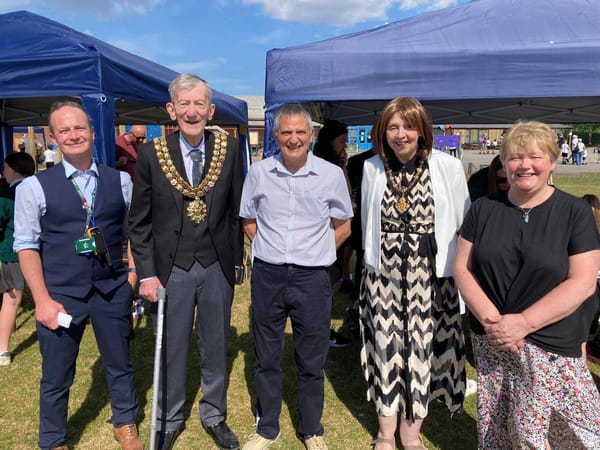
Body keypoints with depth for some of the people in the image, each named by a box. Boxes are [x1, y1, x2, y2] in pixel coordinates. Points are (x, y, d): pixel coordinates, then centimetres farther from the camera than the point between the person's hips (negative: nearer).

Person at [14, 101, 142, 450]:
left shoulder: (120, 181, 1)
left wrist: (133, 275, 1)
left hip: (113, 290, 2)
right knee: (56, 375, 12)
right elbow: (27, 245, -5)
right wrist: (43, 299, -10)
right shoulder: (34, 187, -5)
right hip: (60, 294, -2)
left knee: (120, 363, 18)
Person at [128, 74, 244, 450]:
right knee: (171, 349, 13)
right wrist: (147, 274, -5)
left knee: (216, 347, 15)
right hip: (171, 268, -1)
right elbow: (140, 222, -1)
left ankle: (215, 416, 37)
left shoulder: (230, 149, -4)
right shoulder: (152, 154, -6)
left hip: (218, 266, 1)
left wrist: (236, 261, 4)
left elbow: (236, 211, 3)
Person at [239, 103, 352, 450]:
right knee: (267, 358, 14)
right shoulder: (259, 172, 0)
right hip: (268, 276, 2)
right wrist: (269, 249, 5)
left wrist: (315, 253, 1)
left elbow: (343, 226, 8)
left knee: (312, 362, 11)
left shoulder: (332, 175, -4)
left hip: (312, 278, -1)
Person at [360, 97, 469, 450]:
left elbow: (463, 224, -1)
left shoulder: (449, 167, -5)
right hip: (384, 275, 2)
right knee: (387, 350, 9)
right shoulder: (372, 168, 3)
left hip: (431, 276, -1)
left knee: (423, 351, 8)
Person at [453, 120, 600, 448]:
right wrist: (490, 319, -13)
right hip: (489, 343, 2)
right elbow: (462, 267, 1)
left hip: (551, 347, -2)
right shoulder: (484, 209, 3)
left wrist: (523, 322, -18)